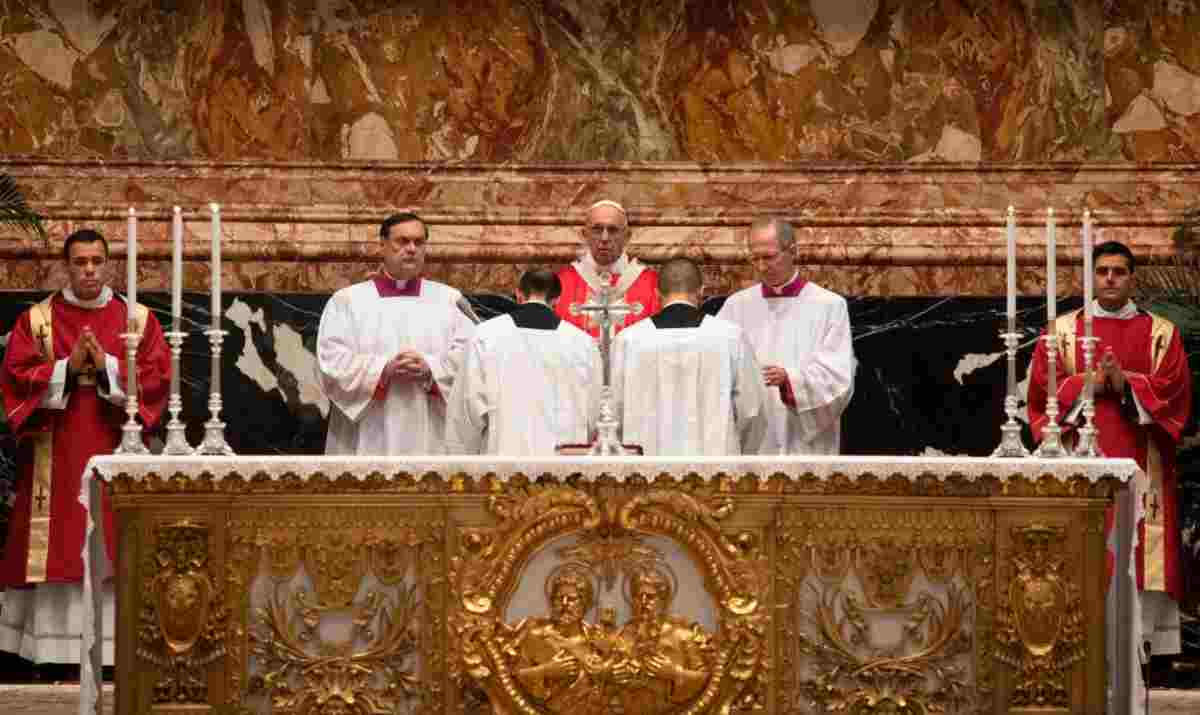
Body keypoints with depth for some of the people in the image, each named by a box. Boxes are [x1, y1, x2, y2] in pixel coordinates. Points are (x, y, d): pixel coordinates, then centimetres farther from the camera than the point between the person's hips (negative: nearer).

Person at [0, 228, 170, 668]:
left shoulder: (139, 320, 8)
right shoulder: (36, 320, 7)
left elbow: (156, 380, -2)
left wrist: (107, 367, -14)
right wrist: (67, 367, -14)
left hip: (116, 458, 0)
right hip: (55, 462, 0)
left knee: (114, 549, -3)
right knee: (58, 548, -3)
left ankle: (115, 651, -1)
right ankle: (53, 654, -1)